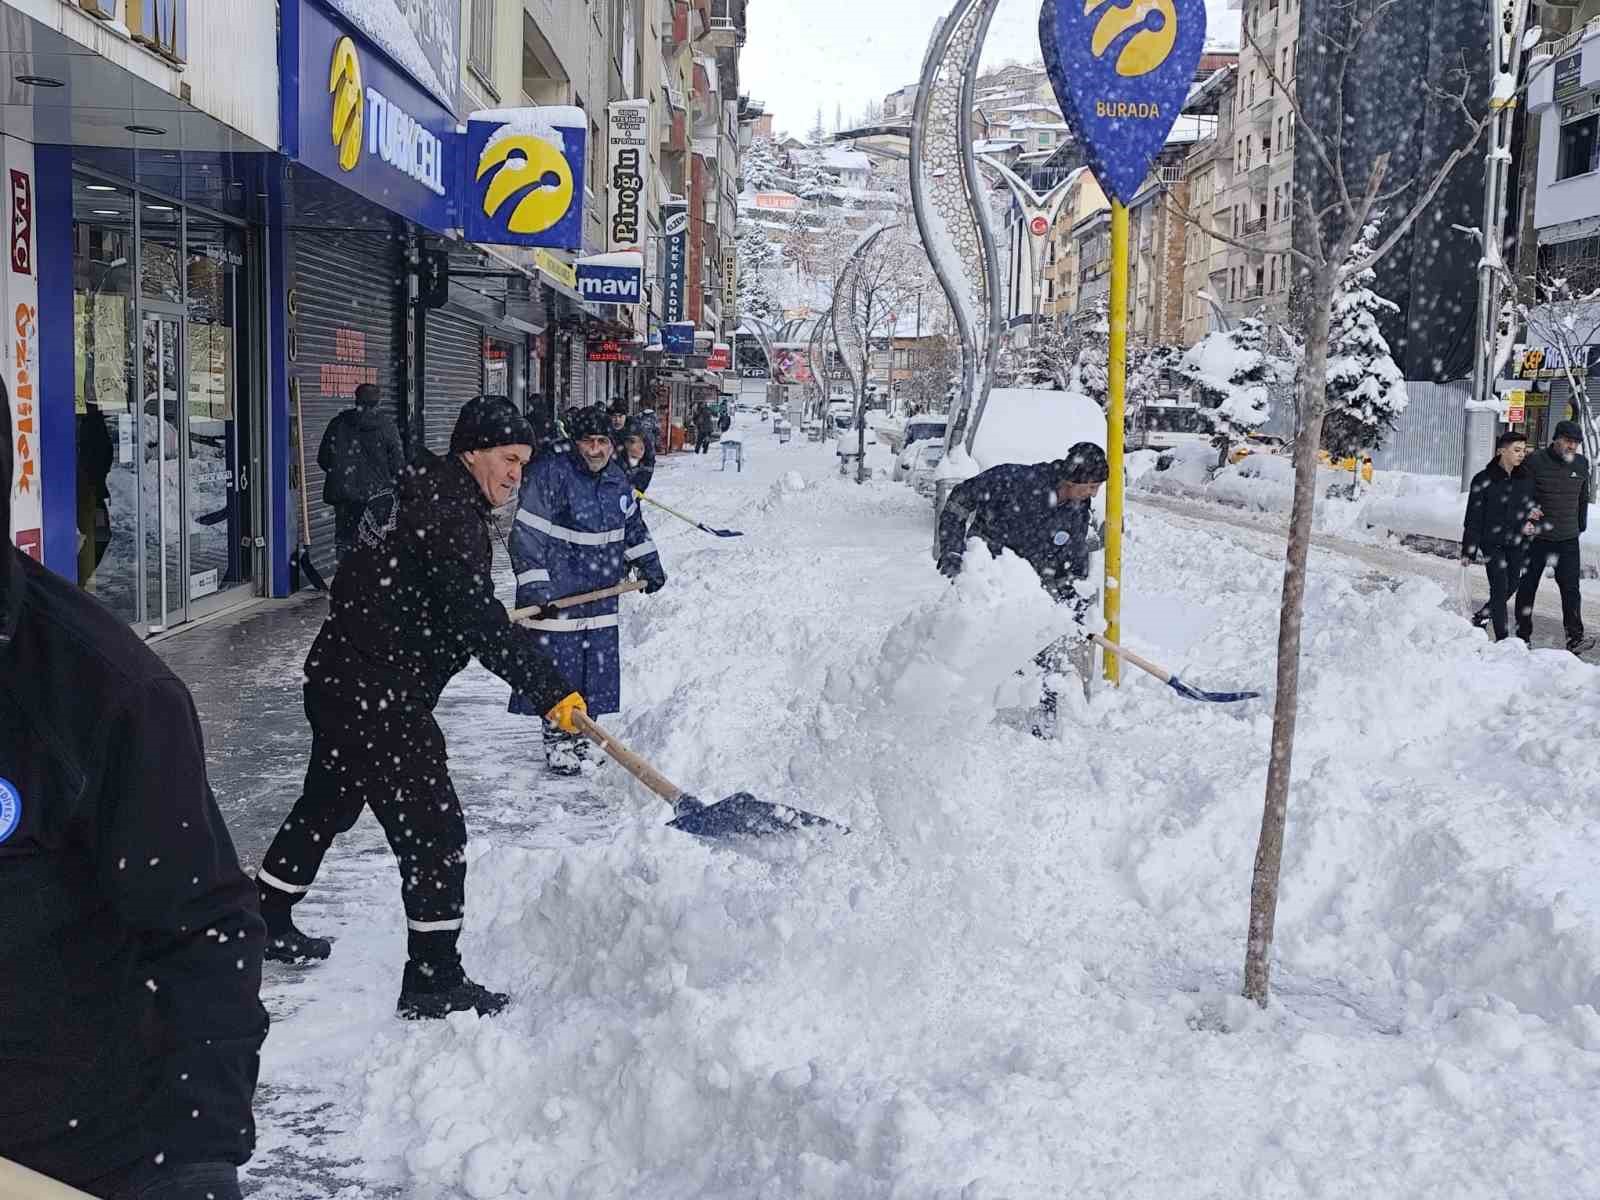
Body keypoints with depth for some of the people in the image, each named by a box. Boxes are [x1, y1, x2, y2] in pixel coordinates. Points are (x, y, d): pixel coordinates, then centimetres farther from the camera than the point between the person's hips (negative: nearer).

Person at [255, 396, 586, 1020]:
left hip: (339, 680, 11)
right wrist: (550, 689, -26)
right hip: (376, 698, -11)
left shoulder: (428, 495, 12)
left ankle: (263, 921, 43)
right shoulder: (448, 518, -20)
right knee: (435, 829, -6)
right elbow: (480, 623, -28)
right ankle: (433, 980, -1)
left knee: (328, 803, 26)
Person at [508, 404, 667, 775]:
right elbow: (527, 536, -16)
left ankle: (580, 742, 25)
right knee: (558, 674, -1)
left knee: (597, 674, 11)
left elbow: (632, 524, 24)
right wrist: (535, 588, -20)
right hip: (555, 596, -6)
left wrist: (649, 565, 22)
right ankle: (558, 744, 13)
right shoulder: (549, 475, -16)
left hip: (600, 595, 7)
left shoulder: (616, 478, 6)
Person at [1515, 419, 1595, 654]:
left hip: (1568, 538, 3)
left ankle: (1575, 637, -5)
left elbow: (1584, 498, 19)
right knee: (1527, 586, 6)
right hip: (1536, 536, -2)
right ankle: (1523, 635, 16)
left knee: (1571, 588, -5)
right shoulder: (1535, 462, -8)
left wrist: (1581, 526, 19)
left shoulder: (1581, 464, 6)